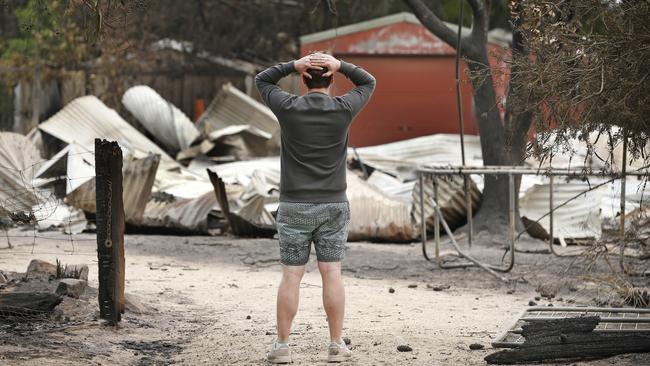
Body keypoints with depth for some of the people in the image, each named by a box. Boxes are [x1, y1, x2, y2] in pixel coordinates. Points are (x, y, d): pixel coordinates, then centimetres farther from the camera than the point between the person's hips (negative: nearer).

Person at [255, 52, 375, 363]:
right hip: (333, 206, 1)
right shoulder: (343, 110, -6)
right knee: (332, 274, 4)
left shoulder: (288, 108, -7)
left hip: (295, 207, 0)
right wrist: (340, 65, -2)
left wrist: (294, 65, -2)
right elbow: (368, 83, 13)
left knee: (291, 277, 2)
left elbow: (262, 81, 11)